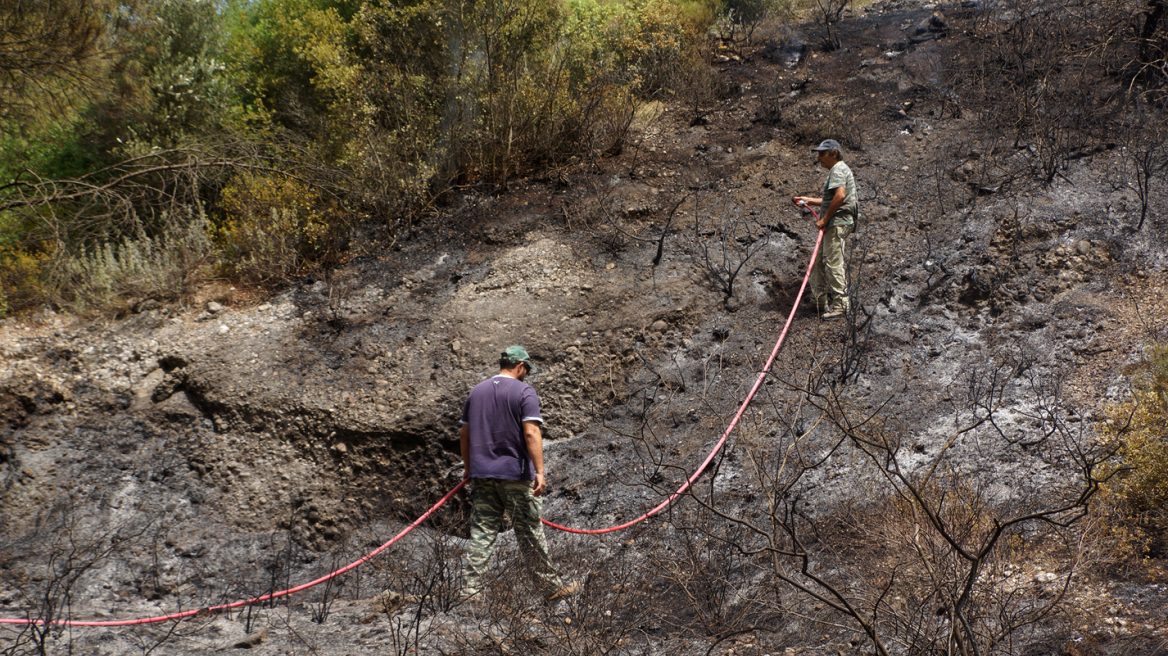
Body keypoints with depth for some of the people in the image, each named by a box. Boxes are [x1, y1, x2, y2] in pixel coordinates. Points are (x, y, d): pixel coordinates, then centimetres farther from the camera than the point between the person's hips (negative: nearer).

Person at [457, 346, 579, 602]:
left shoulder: (476, 391, 11)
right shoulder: (524, 392, -7)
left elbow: (464, 433, 15)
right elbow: (531, 433, -16)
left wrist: (468, 466, 25)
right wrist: (540, 471, -18)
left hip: (481, 474, 5)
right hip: (515, 474, -4)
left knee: (481, 533, 6)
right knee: (530, 535, 5)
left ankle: (470, 590, 1)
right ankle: (550, 587, 16)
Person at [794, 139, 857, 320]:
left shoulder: (838, 170, -10)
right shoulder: (836, 170, 24)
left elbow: (840, 196, -26)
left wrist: (825, 219, -20)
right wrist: (810, 200, 27)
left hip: (837, 223, -11)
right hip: (834, 224, 11)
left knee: (833, 264, -10)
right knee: (820, 264, 12)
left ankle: (840, 305, -8)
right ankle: (821, 301, 18)